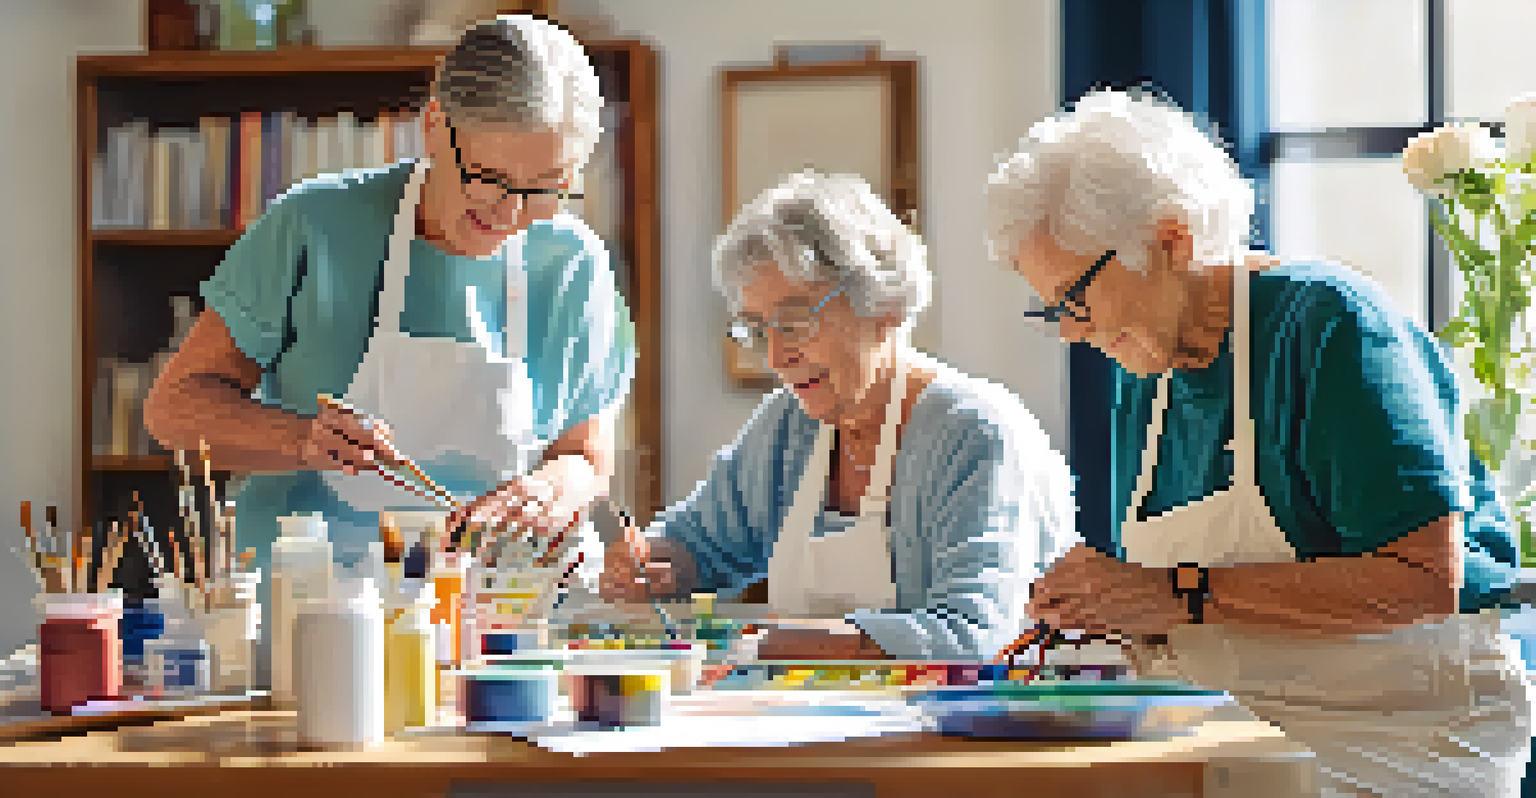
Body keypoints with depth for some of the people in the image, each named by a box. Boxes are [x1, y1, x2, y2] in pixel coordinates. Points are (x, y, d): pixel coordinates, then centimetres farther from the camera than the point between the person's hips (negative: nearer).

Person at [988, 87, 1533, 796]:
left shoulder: (1325, 322, -13)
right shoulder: (1144, 374, 11)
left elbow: (1427, 580, -22)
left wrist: (1187, 594, -22)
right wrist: (1103, 603, -9)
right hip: (1255, 734, 7)